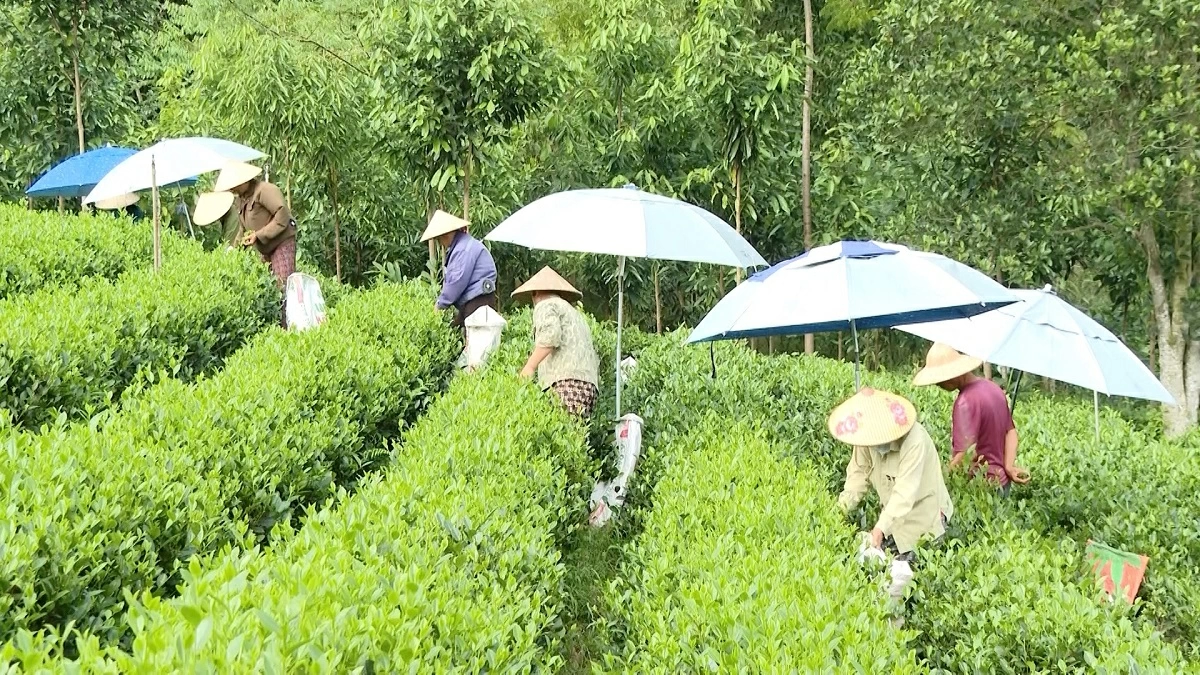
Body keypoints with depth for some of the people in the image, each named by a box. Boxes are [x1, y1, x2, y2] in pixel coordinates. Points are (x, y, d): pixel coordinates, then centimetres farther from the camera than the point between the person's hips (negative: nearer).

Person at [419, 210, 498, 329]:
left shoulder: (464, 249, -13)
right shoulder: (459, 246, 20)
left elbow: (457, 281, -18)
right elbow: (451, 278, 21)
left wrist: (441, 304, -7)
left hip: (478, 302, -10)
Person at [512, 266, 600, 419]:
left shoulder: (546, 305, 10)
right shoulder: (573, 311, 34)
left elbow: (550, 334, -12)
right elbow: (595, 359, 27)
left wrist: (529, 367, -12)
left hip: (566, 381, -8)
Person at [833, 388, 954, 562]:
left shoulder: (914, 442, -34)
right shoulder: (868, 437, -16)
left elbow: (906, 491, -37)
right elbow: (859, 470, -6)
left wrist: (882, 526, -42)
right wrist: (846, 501, -21)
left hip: (922, 512, -6)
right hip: (895, 512, 6)